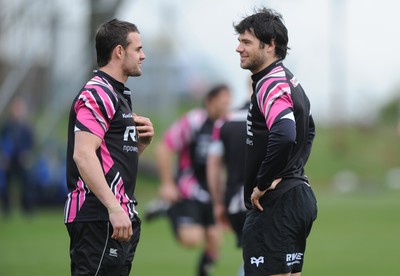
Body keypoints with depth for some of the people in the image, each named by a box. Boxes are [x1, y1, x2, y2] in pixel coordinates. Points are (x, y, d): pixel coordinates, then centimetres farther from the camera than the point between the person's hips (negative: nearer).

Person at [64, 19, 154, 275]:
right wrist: (114, 208, -28)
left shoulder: (119, 95, 22)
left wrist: (143, 140, 8)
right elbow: (83, 155, -22)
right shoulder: (97, 94, -10)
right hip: (99, 218, -10)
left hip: (120, 217, 10)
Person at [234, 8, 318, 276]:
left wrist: (263, 184, -21)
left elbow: (284, 136, -31)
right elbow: (308, 128, 32)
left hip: (275, 203, -10)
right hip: (300, 195, 10)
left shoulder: (271, 85, -15)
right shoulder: (290, 81, 16)